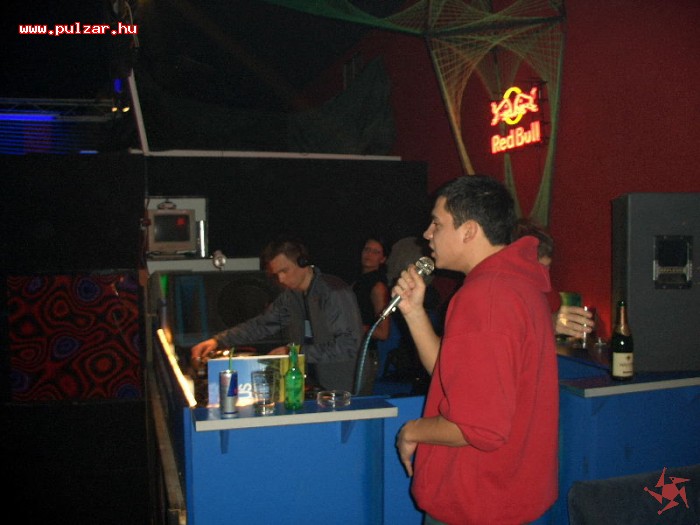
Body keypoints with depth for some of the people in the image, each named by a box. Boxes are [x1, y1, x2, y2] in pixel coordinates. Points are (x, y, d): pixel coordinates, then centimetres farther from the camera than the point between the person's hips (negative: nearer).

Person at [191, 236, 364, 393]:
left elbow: (348, 346, -21)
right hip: (311, 385, 7)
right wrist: (218, 341, 4)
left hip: (341, 392, -7)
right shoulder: (290, 295, 8)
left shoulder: (336, 293, -17)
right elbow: (262, 324, 15)